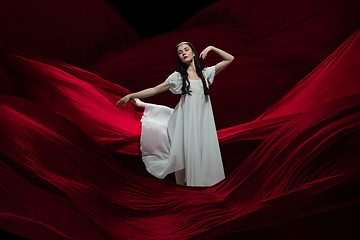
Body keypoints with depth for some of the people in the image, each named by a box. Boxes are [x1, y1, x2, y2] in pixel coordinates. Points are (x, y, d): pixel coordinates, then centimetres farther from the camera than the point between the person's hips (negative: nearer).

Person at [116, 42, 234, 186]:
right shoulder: (178, 76, 5)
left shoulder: (205, 73, 11)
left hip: (204, 120, 2)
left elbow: (229, 59, 15)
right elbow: (155, 90, 3)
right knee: (184, 153, -4)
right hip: (186, 120, -2)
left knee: (203, 153, 1)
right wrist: (130, 96, -3)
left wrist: (211, 48, 4)